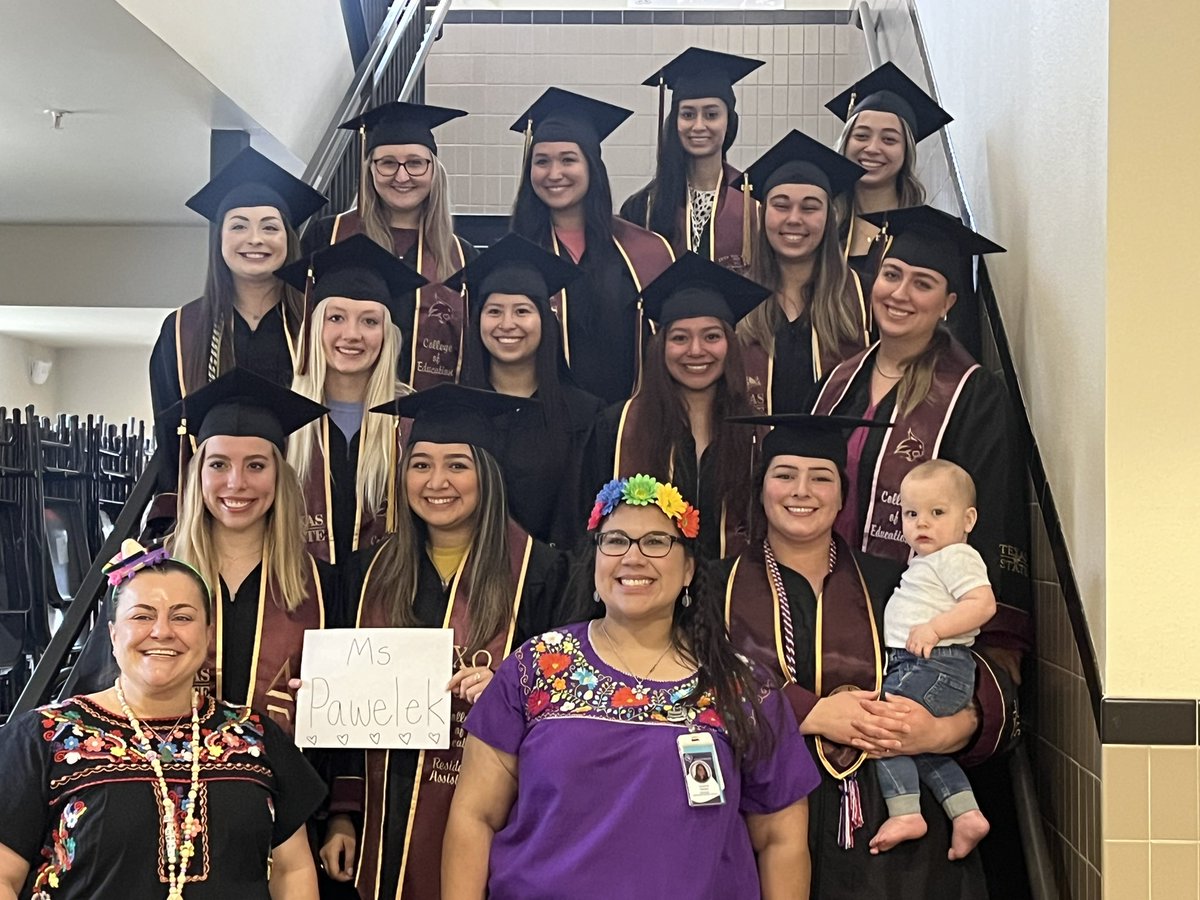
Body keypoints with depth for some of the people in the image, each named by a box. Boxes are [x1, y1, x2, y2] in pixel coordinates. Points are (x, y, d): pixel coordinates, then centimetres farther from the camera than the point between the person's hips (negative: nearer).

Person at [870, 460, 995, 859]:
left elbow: (983, 603, -21)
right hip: (915, 665, 11)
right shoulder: (924, 563, 23)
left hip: (936, 668, -11)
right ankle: (967, 814, 15)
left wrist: (934, 628, -25)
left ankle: (905, 813, -16)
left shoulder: (957, 557, -8)